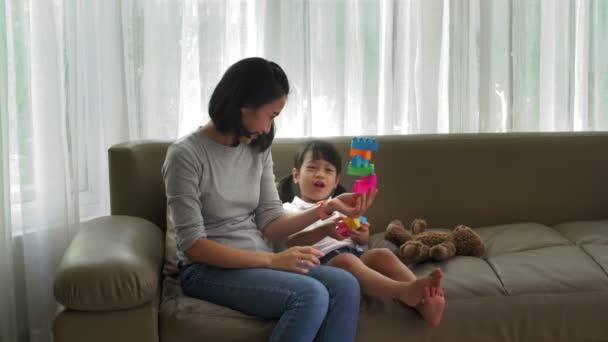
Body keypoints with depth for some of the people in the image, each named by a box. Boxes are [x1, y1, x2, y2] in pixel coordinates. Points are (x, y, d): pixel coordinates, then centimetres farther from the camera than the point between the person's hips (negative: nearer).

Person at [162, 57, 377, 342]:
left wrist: (327, 207, -8)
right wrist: (272, 260, -22)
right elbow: (193, 245, -16)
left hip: (258, 263, 6)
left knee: (345, 286, -20)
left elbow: (270, 225, 5)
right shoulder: (186, 155, -12)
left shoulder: (258, 151, 9)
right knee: (311, 296, -29)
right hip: (208, 269, -6)